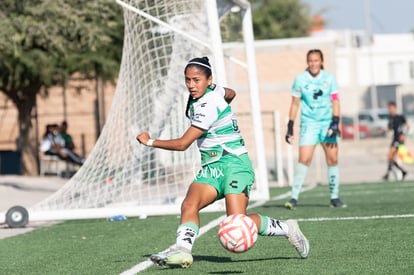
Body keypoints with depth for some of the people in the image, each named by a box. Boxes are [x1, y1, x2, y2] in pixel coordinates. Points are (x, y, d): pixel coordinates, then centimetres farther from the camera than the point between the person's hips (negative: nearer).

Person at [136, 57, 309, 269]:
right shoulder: (213, 90, 6)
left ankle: (287, 229, 1)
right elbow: (230, 93, 32)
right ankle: (182, 250, -35)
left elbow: (182, 144, -18)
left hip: (233, 163, -9)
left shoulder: (208, 107, -20)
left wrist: (150, 142, -8)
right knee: (189, 205, -19)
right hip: (212, 167, 9)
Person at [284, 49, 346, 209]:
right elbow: (295, 103, 5)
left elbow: (335, 101, 3)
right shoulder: (300, 79, 0)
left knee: (333, 160, 0)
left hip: (327, 123, 2)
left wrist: (335, 123, -9)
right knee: (304, 160, -14)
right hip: (308, 124, -2)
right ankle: (294, 198, -11)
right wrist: (290, 127, 2)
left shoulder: (329, 78, 3)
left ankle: (334, 198, 10)